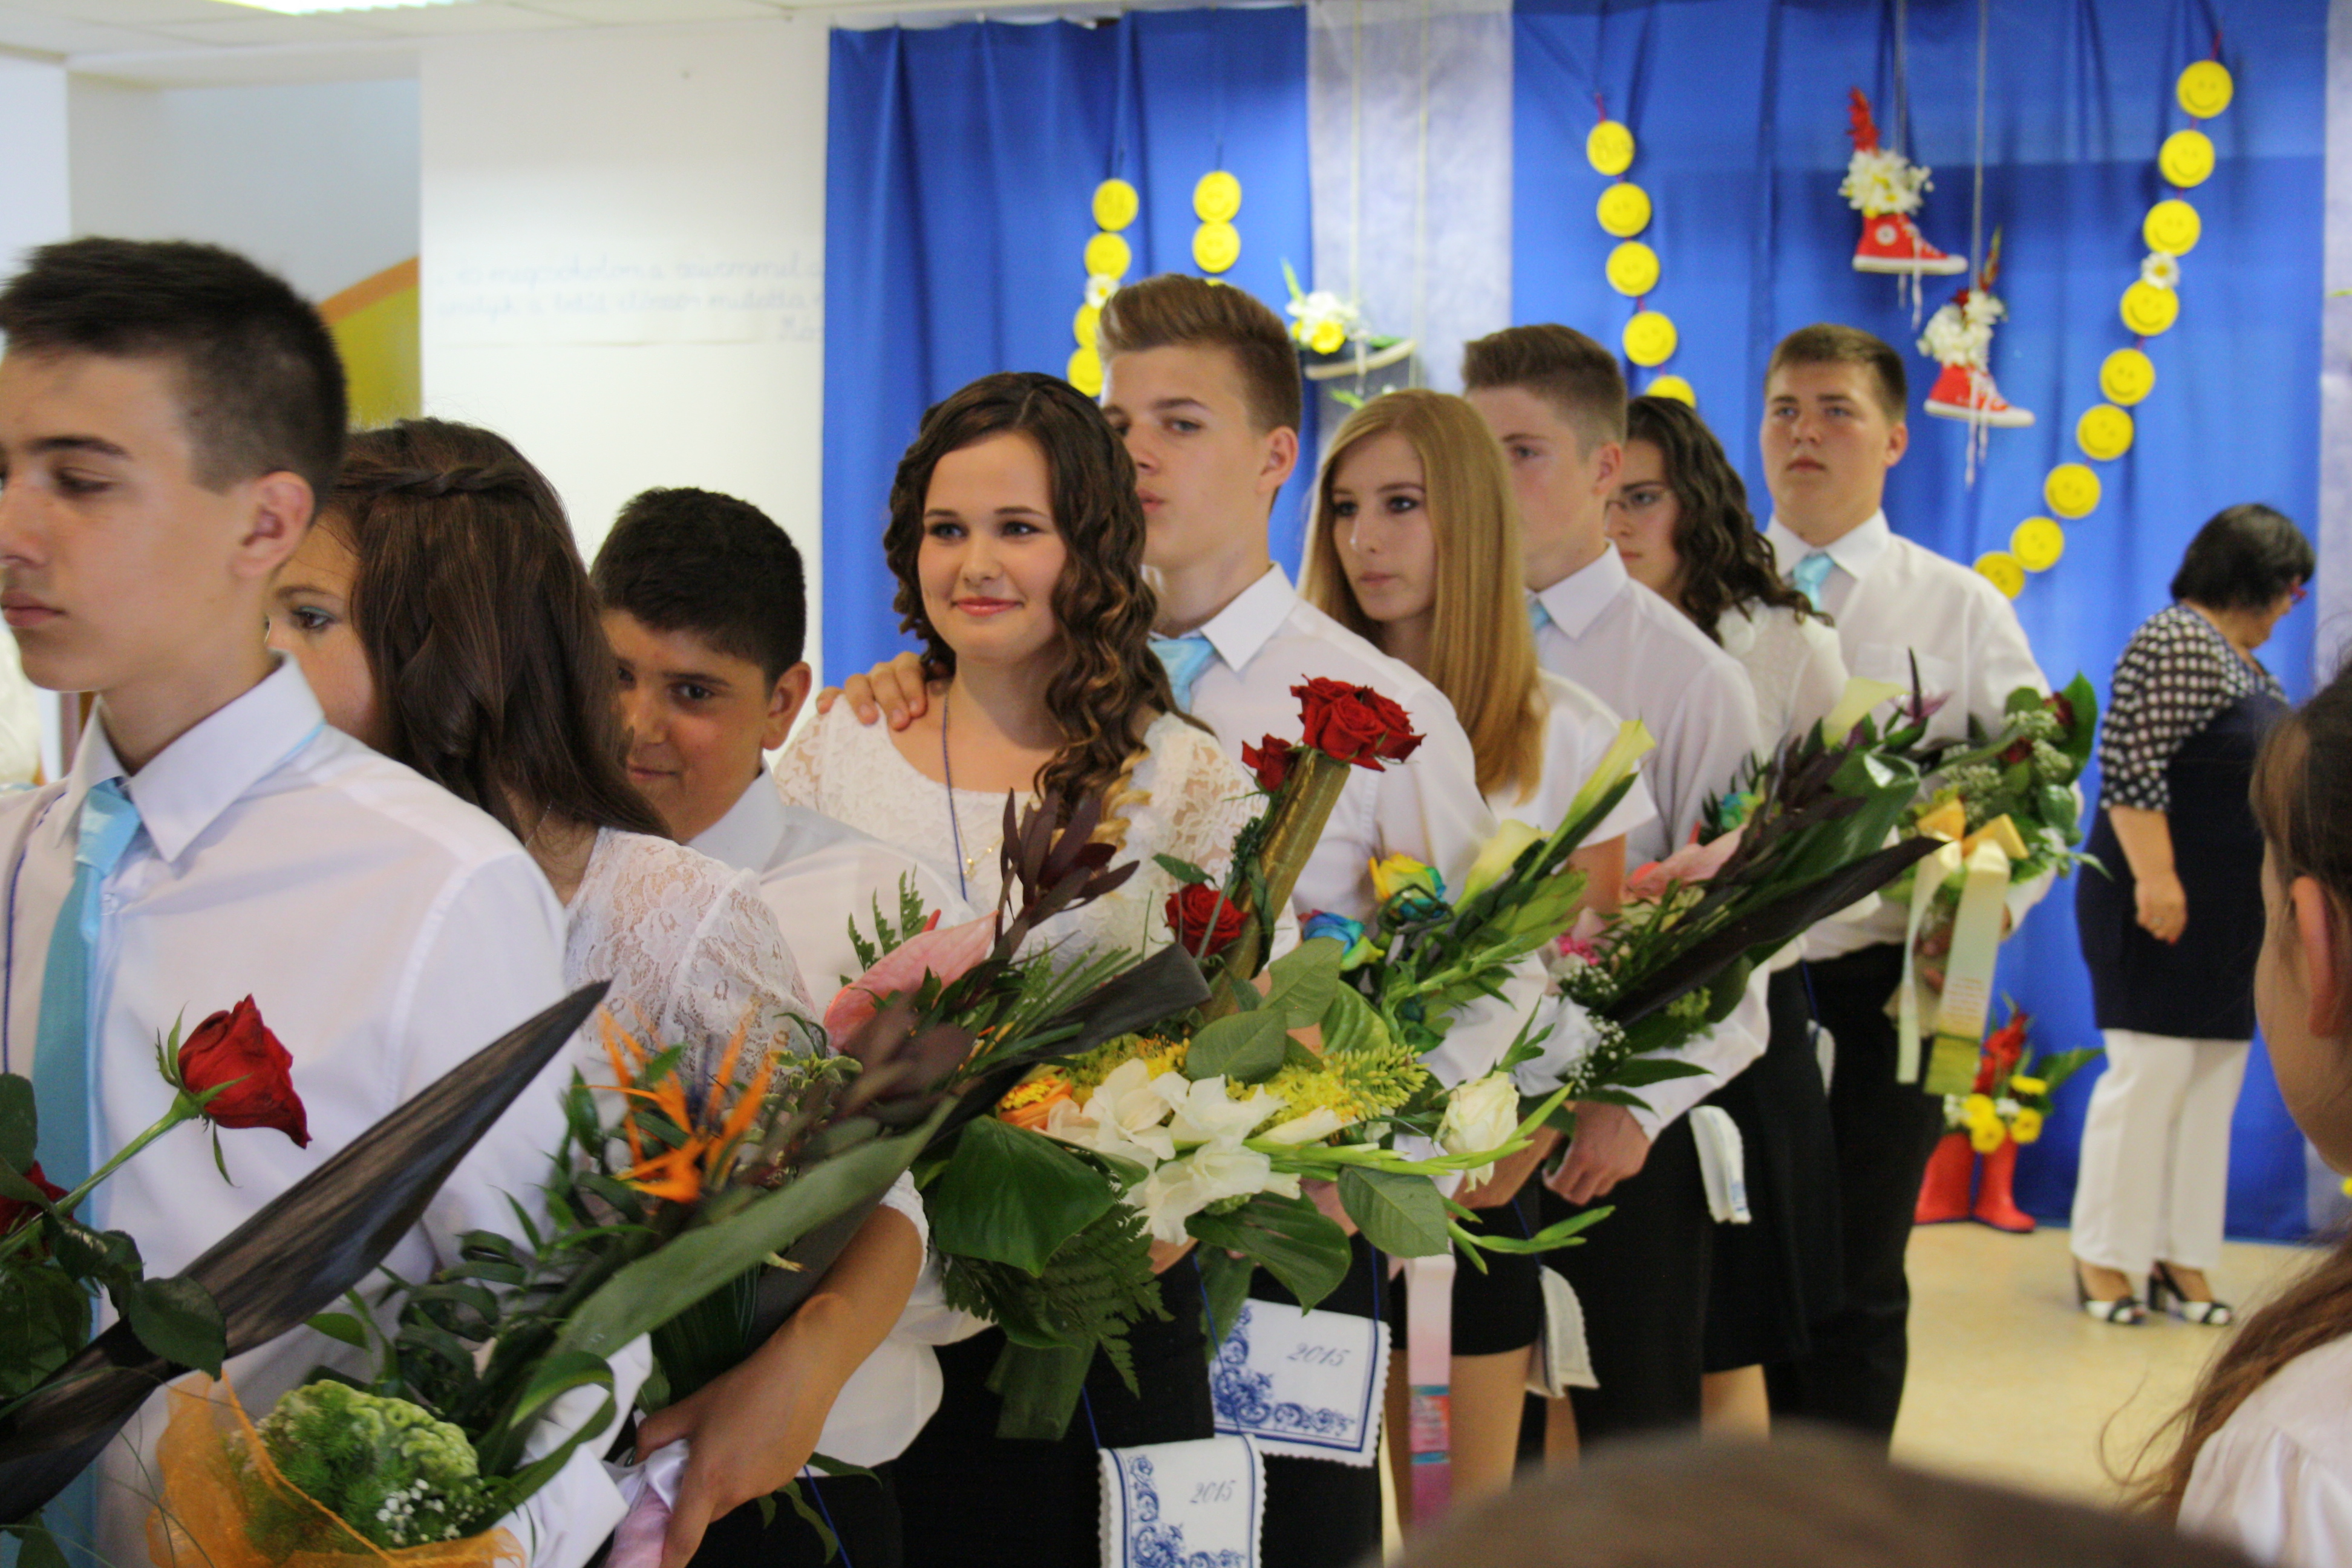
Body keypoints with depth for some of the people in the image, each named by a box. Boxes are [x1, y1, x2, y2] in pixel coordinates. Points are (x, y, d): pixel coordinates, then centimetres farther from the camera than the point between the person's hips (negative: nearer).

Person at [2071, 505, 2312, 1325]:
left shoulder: (2252, 667, 19)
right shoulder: (2174, 644, -11)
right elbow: (2128, 767, -20)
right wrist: (2155, 877, -24)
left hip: (2233, 920, 10)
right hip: (2165, 910, -10)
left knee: (2213, 1084, 7)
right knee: (2149, 1073, -8)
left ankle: (2181, 1257, 12)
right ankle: (2103, 1257, 0)